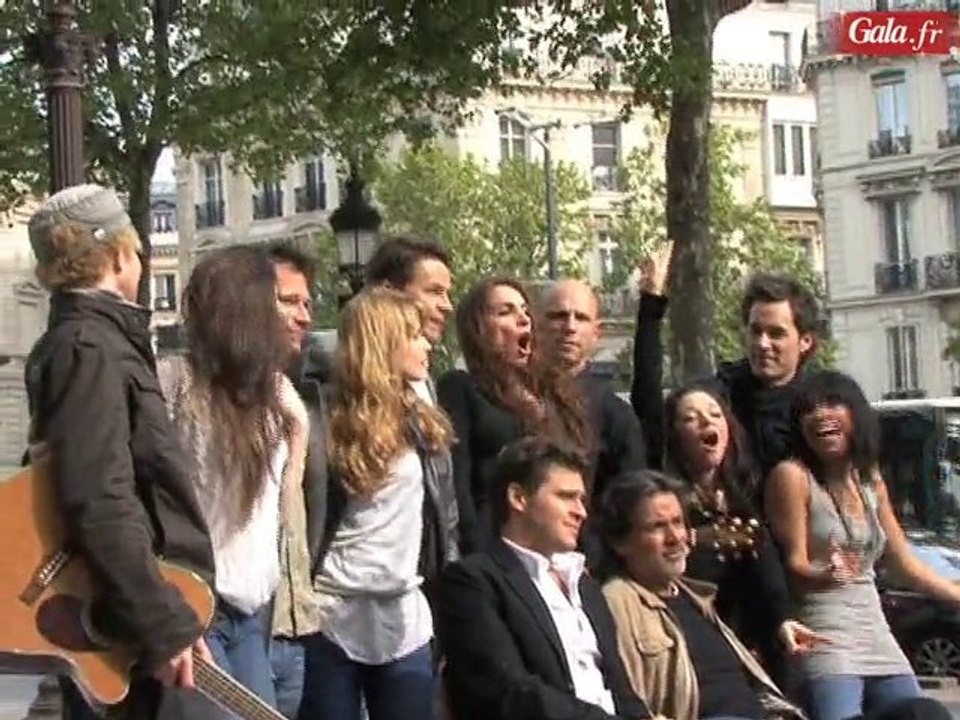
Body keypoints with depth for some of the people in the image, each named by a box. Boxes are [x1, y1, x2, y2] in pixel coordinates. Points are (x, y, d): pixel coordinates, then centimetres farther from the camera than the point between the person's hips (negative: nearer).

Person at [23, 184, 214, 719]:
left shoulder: (92, 339, 16)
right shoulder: (89, 349, -15)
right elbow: (99, 503, -26)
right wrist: (164, 625, -26)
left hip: (129, 623, 10)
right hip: (127, 635, -10)